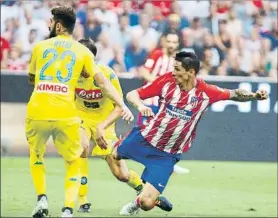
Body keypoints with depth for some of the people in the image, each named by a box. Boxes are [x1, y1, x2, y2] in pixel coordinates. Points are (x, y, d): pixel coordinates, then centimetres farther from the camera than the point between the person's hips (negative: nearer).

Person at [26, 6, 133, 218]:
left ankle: (42, 199, 9)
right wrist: (122, 105, 2)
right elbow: (103, 82, 2)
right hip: (65, 115, -1)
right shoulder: (82, 51, 8)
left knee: (36, 155, 26)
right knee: (73, 163, 16)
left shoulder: (40, 46, 10)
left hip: (37, 113, 1)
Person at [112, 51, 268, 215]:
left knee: (147, 203, -12)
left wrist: (255, 96, -19)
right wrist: (140, 105, -32)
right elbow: (132, 94, -9)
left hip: (166, 156, -2)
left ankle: (138, 203, 24)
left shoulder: (205, 92, -15)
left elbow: (234, 94, 0)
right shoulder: (167, 81, -14)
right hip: (144, 139, 2)